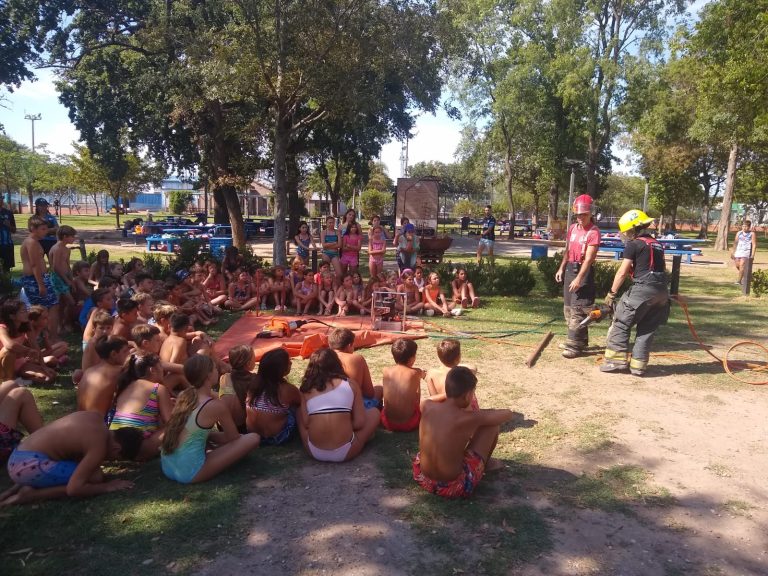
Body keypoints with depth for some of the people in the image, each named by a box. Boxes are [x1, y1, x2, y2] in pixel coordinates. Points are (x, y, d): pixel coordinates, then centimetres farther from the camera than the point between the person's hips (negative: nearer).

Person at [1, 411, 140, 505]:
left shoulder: (94, 418, 6)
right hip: (29, 465, -10)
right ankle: (32, 494, -8)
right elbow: (73, 489, -22)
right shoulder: (98, 446, -18)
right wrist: (108, 486, -9)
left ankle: (23, 485, 14)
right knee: (95, 478, -12)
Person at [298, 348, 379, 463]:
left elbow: (305, 423, 2)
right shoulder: (350, 385, 2)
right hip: (344, 453, -2)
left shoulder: (307, 388, 4)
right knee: (374, 412, 21)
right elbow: (360, 423, 0)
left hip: (314, 452, 2)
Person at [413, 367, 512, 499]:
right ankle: (486, 463, 32)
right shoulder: (470, 418, -18)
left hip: (422, 478, 5)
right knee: (492, 425, 5)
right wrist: (480, 415, 16)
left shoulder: (426, 406, -7)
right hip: (454, 487, -4)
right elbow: (508, 414, 0)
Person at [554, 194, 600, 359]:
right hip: (570, 269, 9)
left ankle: (574, 346, -9)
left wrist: (579, 279, -28)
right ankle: (580, 340, 25)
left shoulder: (593, 232, -16)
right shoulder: (573, 228, 9)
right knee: (568, 307, 14)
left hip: (584, 271, -9)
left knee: (577, 309, -11)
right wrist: (561, 268, 13)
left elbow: (588, 258, -22)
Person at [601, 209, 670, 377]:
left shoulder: (634, 244, -3)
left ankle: (617, 360, 2)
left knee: (621, 323, 3)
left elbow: (622, 272, -6)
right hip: (661, 292, 7)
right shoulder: (657, 245, 20)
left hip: (642, 290, -7)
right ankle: (638, 365, 10)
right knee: (647, 329, 10)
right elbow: (662, 269, 22)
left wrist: (611, 294, -1)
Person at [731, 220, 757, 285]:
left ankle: (739, 280, -17)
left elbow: (754, 245, -5)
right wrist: (732, 252, 18)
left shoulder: (752, 234, -2)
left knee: (742, 265, -17)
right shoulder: (739, 233, 12)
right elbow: (735, 243, 19)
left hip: (746, 252, -5)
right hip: (738, 251, 5)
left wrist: (752, 255, -12)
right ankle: (745, 276, 32)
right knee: (737, 266, 6)